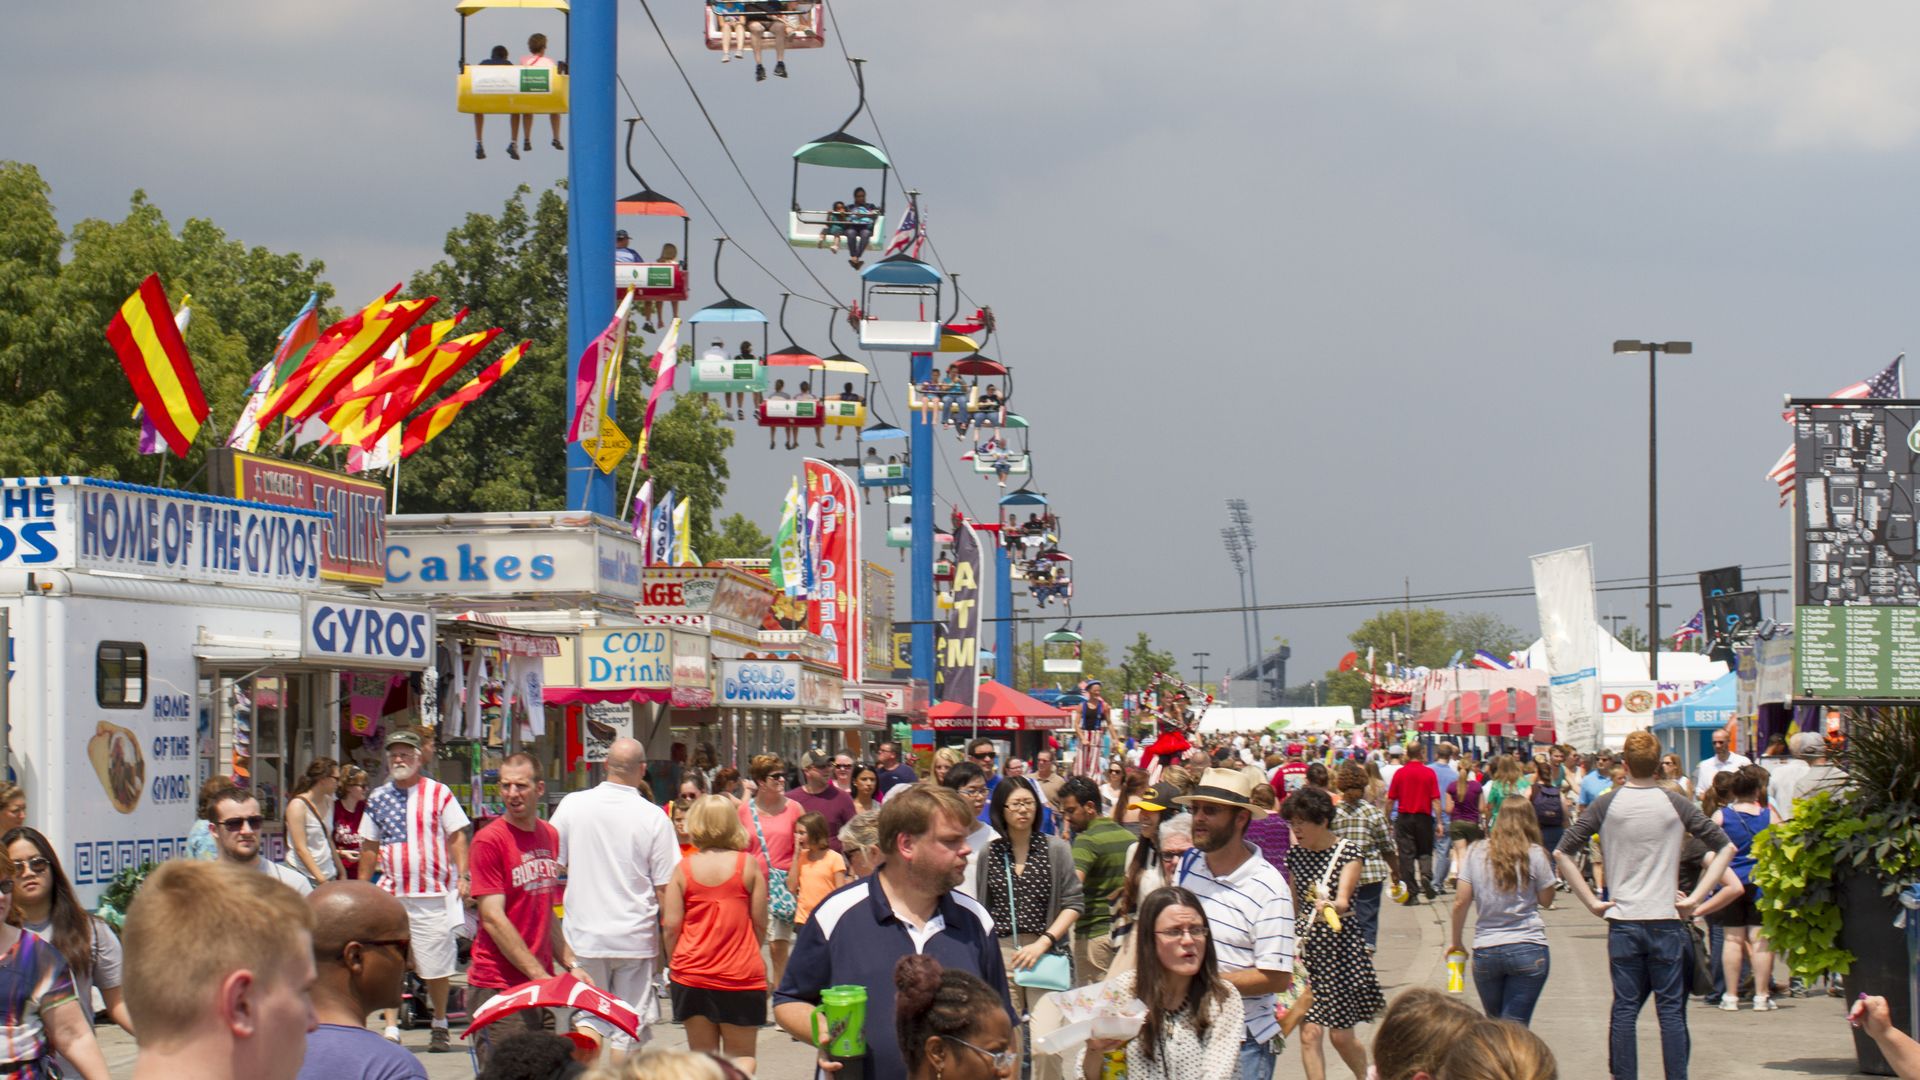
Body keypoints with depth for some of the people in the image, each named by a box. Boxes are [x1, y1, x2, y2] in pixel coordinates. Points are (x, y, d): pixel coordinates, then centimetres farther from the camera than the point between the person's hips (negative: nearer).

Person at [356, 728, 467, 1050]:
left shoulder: (438, 793, 2)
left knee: (436, 965, 2)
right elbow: (369, 846, 17)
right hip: (392, 892, 3)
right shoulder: (378, 798, 11)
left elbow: (457, 836, 1)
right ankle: (391, 1027, 2)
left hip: (433, 893, -3)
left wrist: (462, 877, -10)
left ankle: (439, 1025, 19)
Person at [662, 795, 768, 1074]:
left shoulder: (683, 869, -2)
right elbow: (760, 924, 0)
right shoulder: (748, 864, -4)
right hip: (741, 976, -1)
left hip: (692, 975, 1)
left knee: (701, 1055, 11)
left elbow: (670, 927, -3)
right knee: (741, 1056, 7)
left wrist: (672, 965, 13)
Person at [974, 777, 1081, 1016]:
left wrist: (1042, 943, -9)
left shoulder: (1055, 848, 3)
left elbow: (1073, 903, 1)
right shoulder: (988, 853, 8)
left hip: (1046, 953, -1)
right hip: (999, 953, 1)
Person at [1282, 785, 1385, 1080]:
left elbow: (1343, 899, -23)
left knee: (1341, 1035, 3)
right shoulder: (1295, 854, 7)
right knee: (1310, 1033, -6)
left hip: (1341, 948, -4)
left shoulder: (1348, 854, -7)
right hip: (1305, 948, 4)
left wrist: (1331, 906, -44)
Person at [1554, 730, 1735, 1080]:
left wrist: (1592, 902, 0)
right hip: (1666, 920, -1)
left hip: (1622, 920, 1)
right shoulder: (1675, 804, -2)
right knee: (1671, 1010, 3)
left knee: (1624, 1009, 5)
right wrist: (1695, 898, -1)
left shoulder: (1607, 805, -1)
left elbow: (1562, 854, -2)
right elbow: (1725, 848, -1)